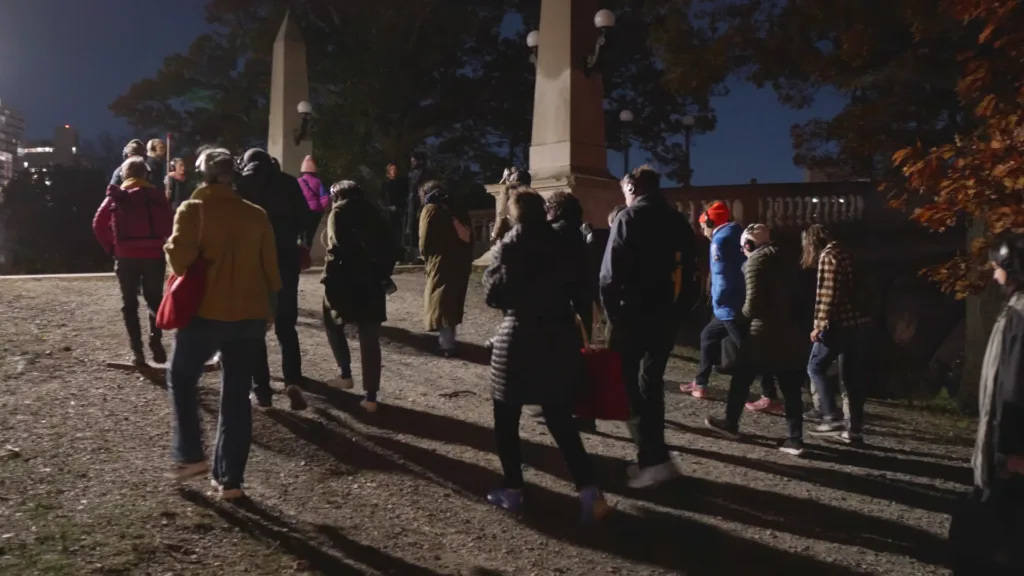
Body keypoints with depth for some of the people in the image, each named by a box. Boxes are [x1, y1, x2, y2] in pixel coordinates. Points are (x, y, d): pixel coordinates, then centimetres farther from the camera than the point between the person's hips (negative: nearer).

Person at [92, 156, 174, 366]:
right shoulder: (156, 196, 3)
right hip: (153, 255, 0)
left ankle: (137, 350, 3)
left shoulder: (115, 196, 5)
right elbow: (169, 224, -5)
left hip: (126, 256, 0)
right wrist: (160, 243, 8)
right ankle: (156, 340, -10)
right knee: (154, 300, 11)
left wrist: (111, 248, 7)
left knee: (129, 303, 9)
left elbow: (98, 224, -2)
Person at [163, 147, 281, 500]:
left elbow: (180, 260, -16)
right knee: (237, 396, 8)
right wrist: (269, 310, 18)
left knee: (181, 378, 21)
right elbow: (270, 269, 8)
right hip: (250, 315, 4)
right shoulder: (256, 215, 6)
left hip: (206, 313, -3)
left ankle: (190, 456, 16)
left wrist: (169, 247, 6)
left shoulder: (193, 209, -6)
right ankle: (230, 480, 11)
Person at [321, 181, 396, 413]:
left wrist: (328, 276, -6)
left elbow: (337, 248, -12)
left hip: (345, 280, -4)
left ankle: (345, 375, 18)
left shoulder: (339, 212, 1)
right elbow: (389, 247, 10)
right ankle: (371, 397, 2)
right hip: (372, 282, 4)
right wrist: (384, 274, 13)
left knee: (333, 324, 22)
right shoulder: (374, 213, 16)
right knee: (370, 339, 5)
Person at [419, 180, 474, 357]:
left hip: (441, 263, -6)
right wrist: (466, 258, 13)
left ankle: (447, 344, -5)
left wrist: (428, 255, 12)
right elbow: (469, 237, 11)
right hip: (462, 261, 6)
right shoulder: (458, 208, 17)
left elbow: (425, 242, -6)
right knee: (453, 301, 17)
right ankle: (447, 338, 27)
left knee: (440, 302, 0)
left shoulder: (431, 209, -1)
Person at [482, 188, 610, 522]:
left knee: (506, 420, 12)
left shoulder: (510, 246, -7)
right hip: (560, 338, 5)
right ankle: (590, 493, 0)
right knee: (560, 420, 10)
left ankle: (513, 491, 16)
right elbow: (576, 288, 14)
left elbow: (493, 295, -5)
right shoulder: (564, 245, 6)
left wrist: (490, 273, 12)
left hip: (519, 340, -4)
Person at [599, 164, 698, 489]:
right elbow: (689, 273, 10)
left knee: (627, 384, 0)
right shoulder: (679, 222, 11)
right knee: (651, 383, 16)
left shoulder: (629, 218, -7)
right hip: (667, 315, 6)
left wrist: (612, 312, -6)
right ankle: (652, 455, 20)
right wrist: (677, 311, 12)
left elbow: (611, 272, -14)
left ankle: (654, 459, -7)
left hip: (634, 314, -6)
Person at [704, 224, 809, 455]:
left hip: (764, 333, -7)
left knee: (741, 379, 11)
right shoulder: (784, 260, 16)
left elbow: (753, 302, -15)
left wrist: (742, 316, 0)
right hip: (789, 332, 7)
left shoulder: (755, 262, -8)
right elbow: (794, 295, 16)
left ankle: (731, 424, 23)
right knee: (792, 388, 6)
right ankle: (795, 439, 7)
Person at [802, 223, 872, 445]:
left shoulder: (827, 255, -8)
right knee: (852, 376, 10)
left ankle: (832, 418, -4)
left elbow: (826, 294, -16)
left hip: (840, 324, -9)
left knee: (816, 367, 2)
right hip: (857, 322, 9)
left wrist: (820, 325, -15)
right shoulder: (844, 253, 18)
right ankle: (855, 429, 12)